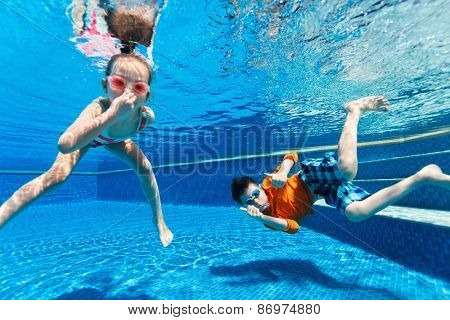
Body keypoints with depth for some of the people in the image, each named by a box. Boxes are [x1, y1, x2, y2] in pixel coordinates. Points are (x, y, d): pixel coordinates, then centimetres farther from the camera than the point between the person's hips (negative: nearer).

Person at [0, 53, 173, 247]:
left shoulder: (147, 116, -35)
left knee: (145, 169, -10)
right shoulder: (98, 108, -47)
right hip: (87, 134, -2)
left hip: (113, 140, 3)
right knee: (56, 176, -24)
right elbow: (65, 145, -64)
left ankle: (159, 221, 7)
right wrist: (112, 114, -71)